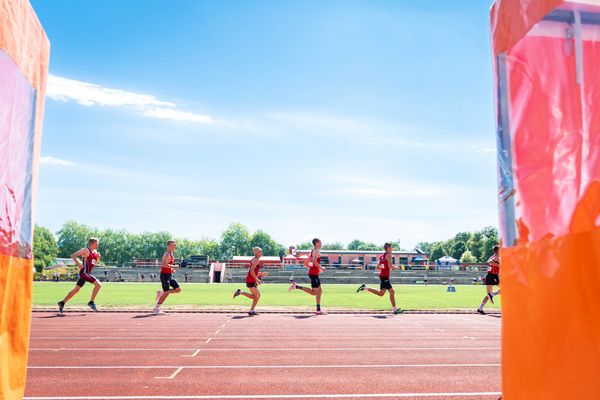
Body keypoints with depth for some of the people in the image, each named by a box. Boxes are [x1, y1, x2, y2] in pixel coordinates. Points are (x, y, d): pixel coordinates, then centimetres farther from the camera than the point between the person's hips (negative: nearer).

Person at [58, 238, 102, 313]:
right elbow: (73, 256, -12)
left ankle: (62, 302, 21)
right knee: (98, 285, -14)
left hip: (87, 273, 9)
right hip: (84, 272, -9)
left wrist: (98, 257, 4)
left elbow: (94, 263, 22)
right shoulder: (86, 250, -10)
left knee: (76, 289, 13)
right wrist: (78, 264, -19)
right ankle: (91, 302, -5)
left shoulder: (95, 252, 14)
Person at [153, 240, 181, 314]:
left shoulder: (171, 254, 14)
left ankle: (161, 293, 16)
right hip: (165, 275, -9)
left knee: (178, 289, 6)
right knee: (166, 293, -9)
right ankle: (156, 309, 1)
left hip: (170, 275, 9)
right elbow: (164, 264, -31)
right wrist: (174, 266, -24)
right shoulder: (167, 254, -15)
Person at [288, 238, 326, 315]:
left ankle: (318, 310, 12)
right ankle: (296, 286, -12)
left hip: (312, 272, 10)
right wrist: (321, 268, -15)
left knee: (319, 291, 12)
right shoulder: (317, 251, -9)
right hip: (314, 273, -10)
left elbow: (306, 263, 22)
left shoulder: (312, 251, 18)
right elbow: (314, 261, -25)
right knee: (314, 292, -9)